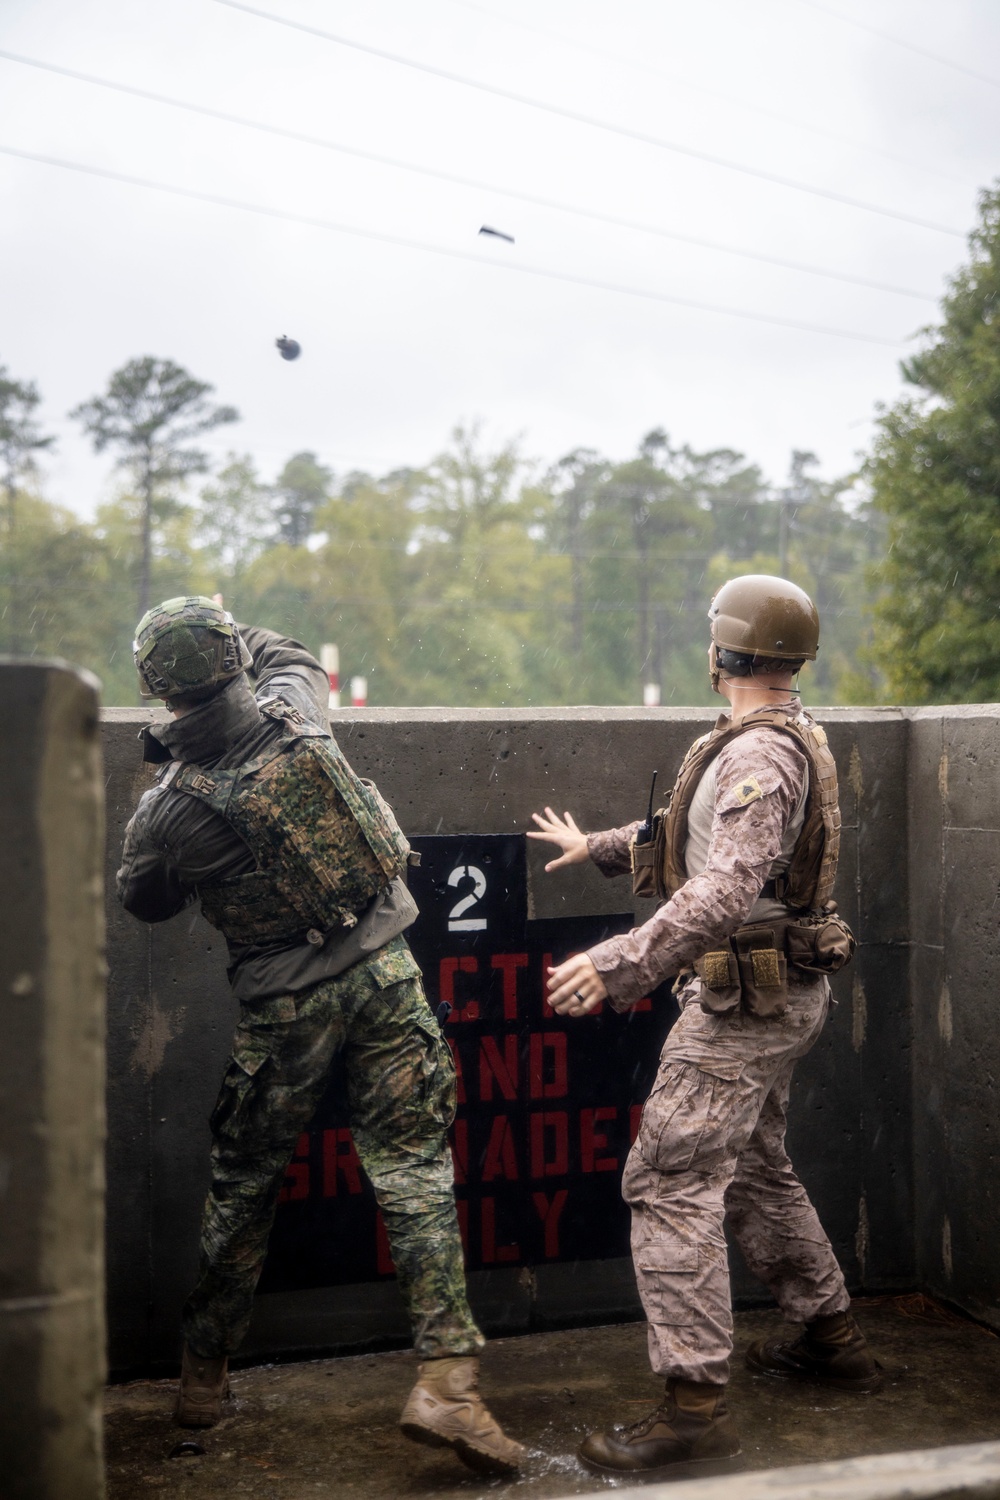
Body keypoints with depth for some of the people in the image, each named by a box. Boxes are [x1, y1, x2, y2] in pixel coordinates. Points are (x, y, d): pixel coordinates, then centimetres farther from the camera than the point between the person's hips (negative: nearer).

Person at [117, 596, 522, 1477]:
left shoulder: (177, 806, -16)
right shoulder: (294, 709, -8)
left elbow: (145, 904, 5)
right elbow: (290, 654, 18)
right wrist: (225, 633, 23)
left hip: (286, 1006, -2)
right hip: (384, 968, 2)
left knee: (246, 1186, 14)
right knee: (414, 1169, 2)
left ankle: (204, 1377, 30)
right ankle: (447, 1379, -2)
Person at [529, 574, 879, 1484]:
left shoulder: (758, 754, -19)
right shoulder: (793, 742, 13)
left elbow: (727, 889, -34)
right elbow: (691, 836, 27)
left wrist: (621, 963, -41)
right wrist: (600, 846, 34)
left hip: (748, 998, -10)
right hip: (781, 995, 10)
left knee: (671, 1184, -9)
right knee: (757, 1170, 22)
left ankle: (695, 1412, -8)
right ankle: (833, 1340, 35)